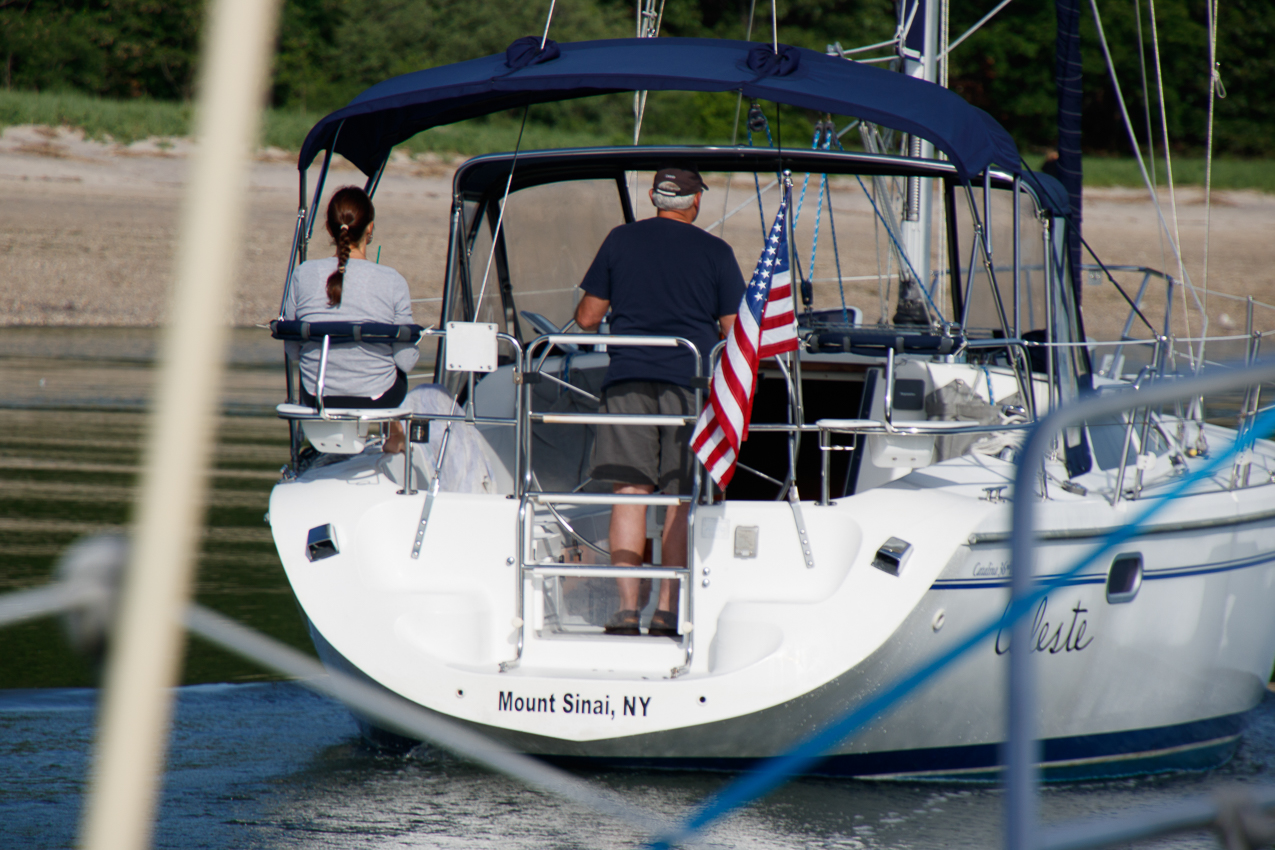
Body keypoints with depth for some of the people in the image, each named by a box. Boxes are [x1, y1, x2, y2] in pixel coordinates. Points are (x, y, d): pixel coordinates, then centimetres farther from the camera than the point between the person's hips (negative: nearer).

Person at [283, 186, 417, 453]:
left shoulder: (304, 275, -11)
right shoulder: (392, 282, -16)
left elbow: (292, 349, -1)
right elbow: (406, 360, -11)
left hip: (317, 400, 1)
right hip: (375, 400, -1)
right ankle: (394, 433, 52)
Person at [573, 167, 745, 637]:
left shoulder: (620, 240, 6)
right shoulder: (715, 252, 3)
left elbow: (587, 318, 9)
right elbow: (734, 332, 3)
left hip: (628, 379, 1)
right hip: (689, 383, 0)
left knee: (629, 492, -1)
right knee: (680, 501, 5)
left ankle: (627, 606, -10)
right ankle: (667, 607, 0)